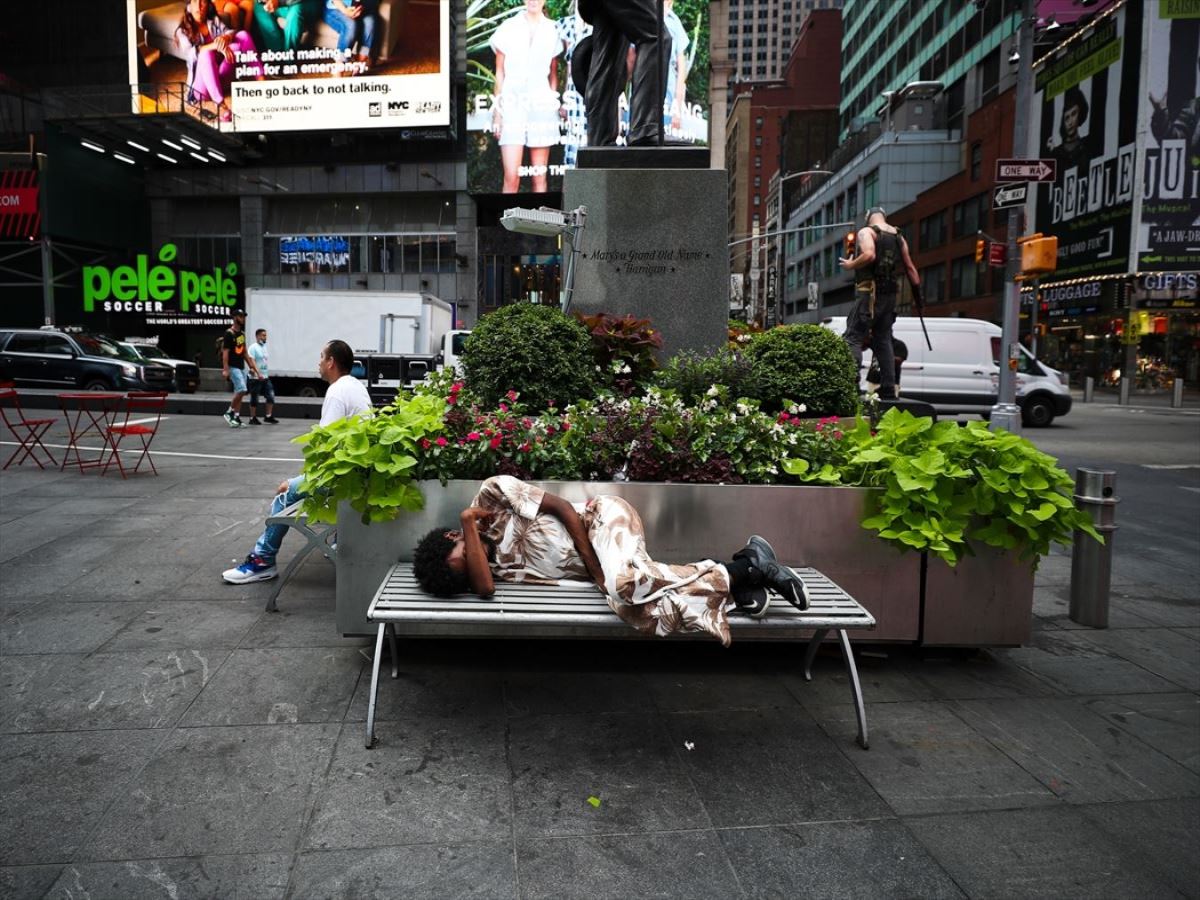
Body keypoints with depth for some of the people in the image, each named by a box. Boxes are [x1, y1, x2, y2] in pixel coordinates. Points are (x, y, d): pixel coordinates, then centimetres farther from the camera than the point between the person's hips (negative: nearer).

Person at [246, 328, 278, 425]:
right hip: (256, 378, -7)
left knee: (271, 396, 2)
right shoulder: (253, 347, -10)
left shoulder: (264, 347, 14)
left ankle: (268, 416, 9)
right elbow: (252, 361, -19)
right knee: (254, 399, 1)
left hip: (265, 377, 7)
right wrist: (258, 373, -28)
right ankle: (253, 418, 9)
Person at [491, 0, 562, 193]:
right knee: (511, 177, -11)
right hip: (512, 103, -1)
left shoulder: (552, 30, 10)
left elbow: (553, 74, 15)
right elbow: (500, 72, 7)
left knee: (540, 176, 1)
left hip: (541, 103, 2)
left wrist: (554, 103, 7)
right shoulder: (509, 28, 6)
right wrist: (497, 111, 3)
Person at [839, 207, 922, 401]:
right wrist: (918, 297, 17)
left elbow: (869, 255, -22)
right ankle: (888, 390, 10)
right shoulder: (899, 237, 18)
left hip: (870, 292, -7)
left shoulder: (866, 232, -2)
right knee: (883, 340, 12)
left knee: (853, 337, -9)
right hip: (890, 294, 7)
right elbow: (910, 268, 15)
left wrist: (850, 265, -7)